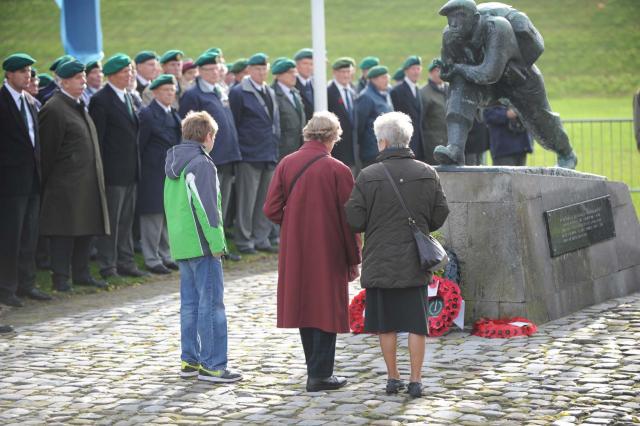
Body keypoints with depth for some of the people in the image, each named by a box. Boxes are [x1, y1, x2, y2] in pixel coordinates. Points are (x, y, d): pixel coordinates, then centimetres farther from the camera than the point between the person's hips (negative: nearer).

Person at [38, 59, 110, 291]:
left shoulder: (79, 106, 17)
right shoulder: (53, 109, -13)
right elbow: (47, 150, -12)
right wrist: (46, 182, -11)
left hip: (87, 183, 9)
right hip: (65, 184, -9)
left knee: (86, 228, 11)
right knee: (64, 231, -5)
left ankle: (81, 273, 19)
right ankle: (60, 278, 1)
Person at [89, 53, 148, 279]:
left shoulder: (128, 97, 13)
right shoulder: (101, 100, -12)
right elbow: (97, 138, -13)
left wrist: (136, 165, 14)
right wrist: (100, 171, -14)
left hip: (130, 171, 8)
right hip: (112, 171, -8)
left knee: (126, 218, 13)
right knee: (111, 220, -2)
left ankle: (125, 262, 21)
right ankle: (107, 266, 4)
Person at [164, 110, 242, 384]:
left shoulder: (174, 164, 15)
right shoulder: (201, 164, -13)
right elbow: (206, 206, -19)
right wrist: (216, 242, -17)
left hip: (181, 244, 9)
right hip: (201, 244, -9)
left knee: (190, 303, 13)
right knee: (211, 304, -6)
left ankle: (190, 360, 17)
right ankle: (212, 364, -6)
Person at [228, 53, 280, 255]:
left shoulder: (270, 93, 16)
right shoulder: (238, 93, -6)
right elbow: (233, 124, -6)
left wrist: (275, 145, 13)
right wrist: (237, 152, -8)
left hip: (270, 155, 7)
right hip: (250, 155, -7)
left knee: (266, 200, 10)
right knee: (246, 200, -3)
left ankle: (261, 239, 18)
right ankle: (244, 240, 5)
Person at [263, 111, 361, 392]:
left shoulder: (286, 165, -1)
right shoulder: (338, 170, -11)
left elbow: (271, 209, -3)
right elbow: (348, 219, -10)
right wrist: (354, 261, -2)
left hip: (295, 253, 4)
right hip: (328, 253, -4)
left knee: (304, 306, 14)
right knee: (326, 309, 4)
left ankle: (316, 369, 22)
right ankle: (320, 375, 4)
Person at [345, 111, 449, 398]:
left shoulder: (367, 177, -9)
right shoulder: (427, 174, -1)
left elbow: (354, 221, -9)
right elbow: (440, 216, 4)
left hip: (380, 263, -1)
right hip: (415, 263, 1)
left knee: (386, 323, 10)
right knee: (416, 323, 6)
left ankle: (393, 377, 16)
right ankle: (415, 380, 5)